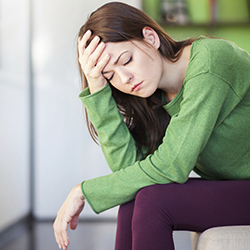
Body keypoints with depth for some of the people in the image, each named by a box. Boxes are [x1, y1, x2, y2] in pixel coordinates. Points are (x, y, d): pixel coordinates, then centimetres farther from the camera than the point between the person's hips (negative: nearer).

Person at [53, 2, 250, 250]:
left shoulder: (209, 60, -23)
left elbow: (170, 166, -26)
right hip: (226, 190, 7)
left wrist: (83, 192, -18)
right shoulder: (155, 98, 2)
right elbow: (128, 164, -11)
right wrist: (96, 88, -16)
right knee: (133, 197, -14)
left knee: (153, 200, -23)